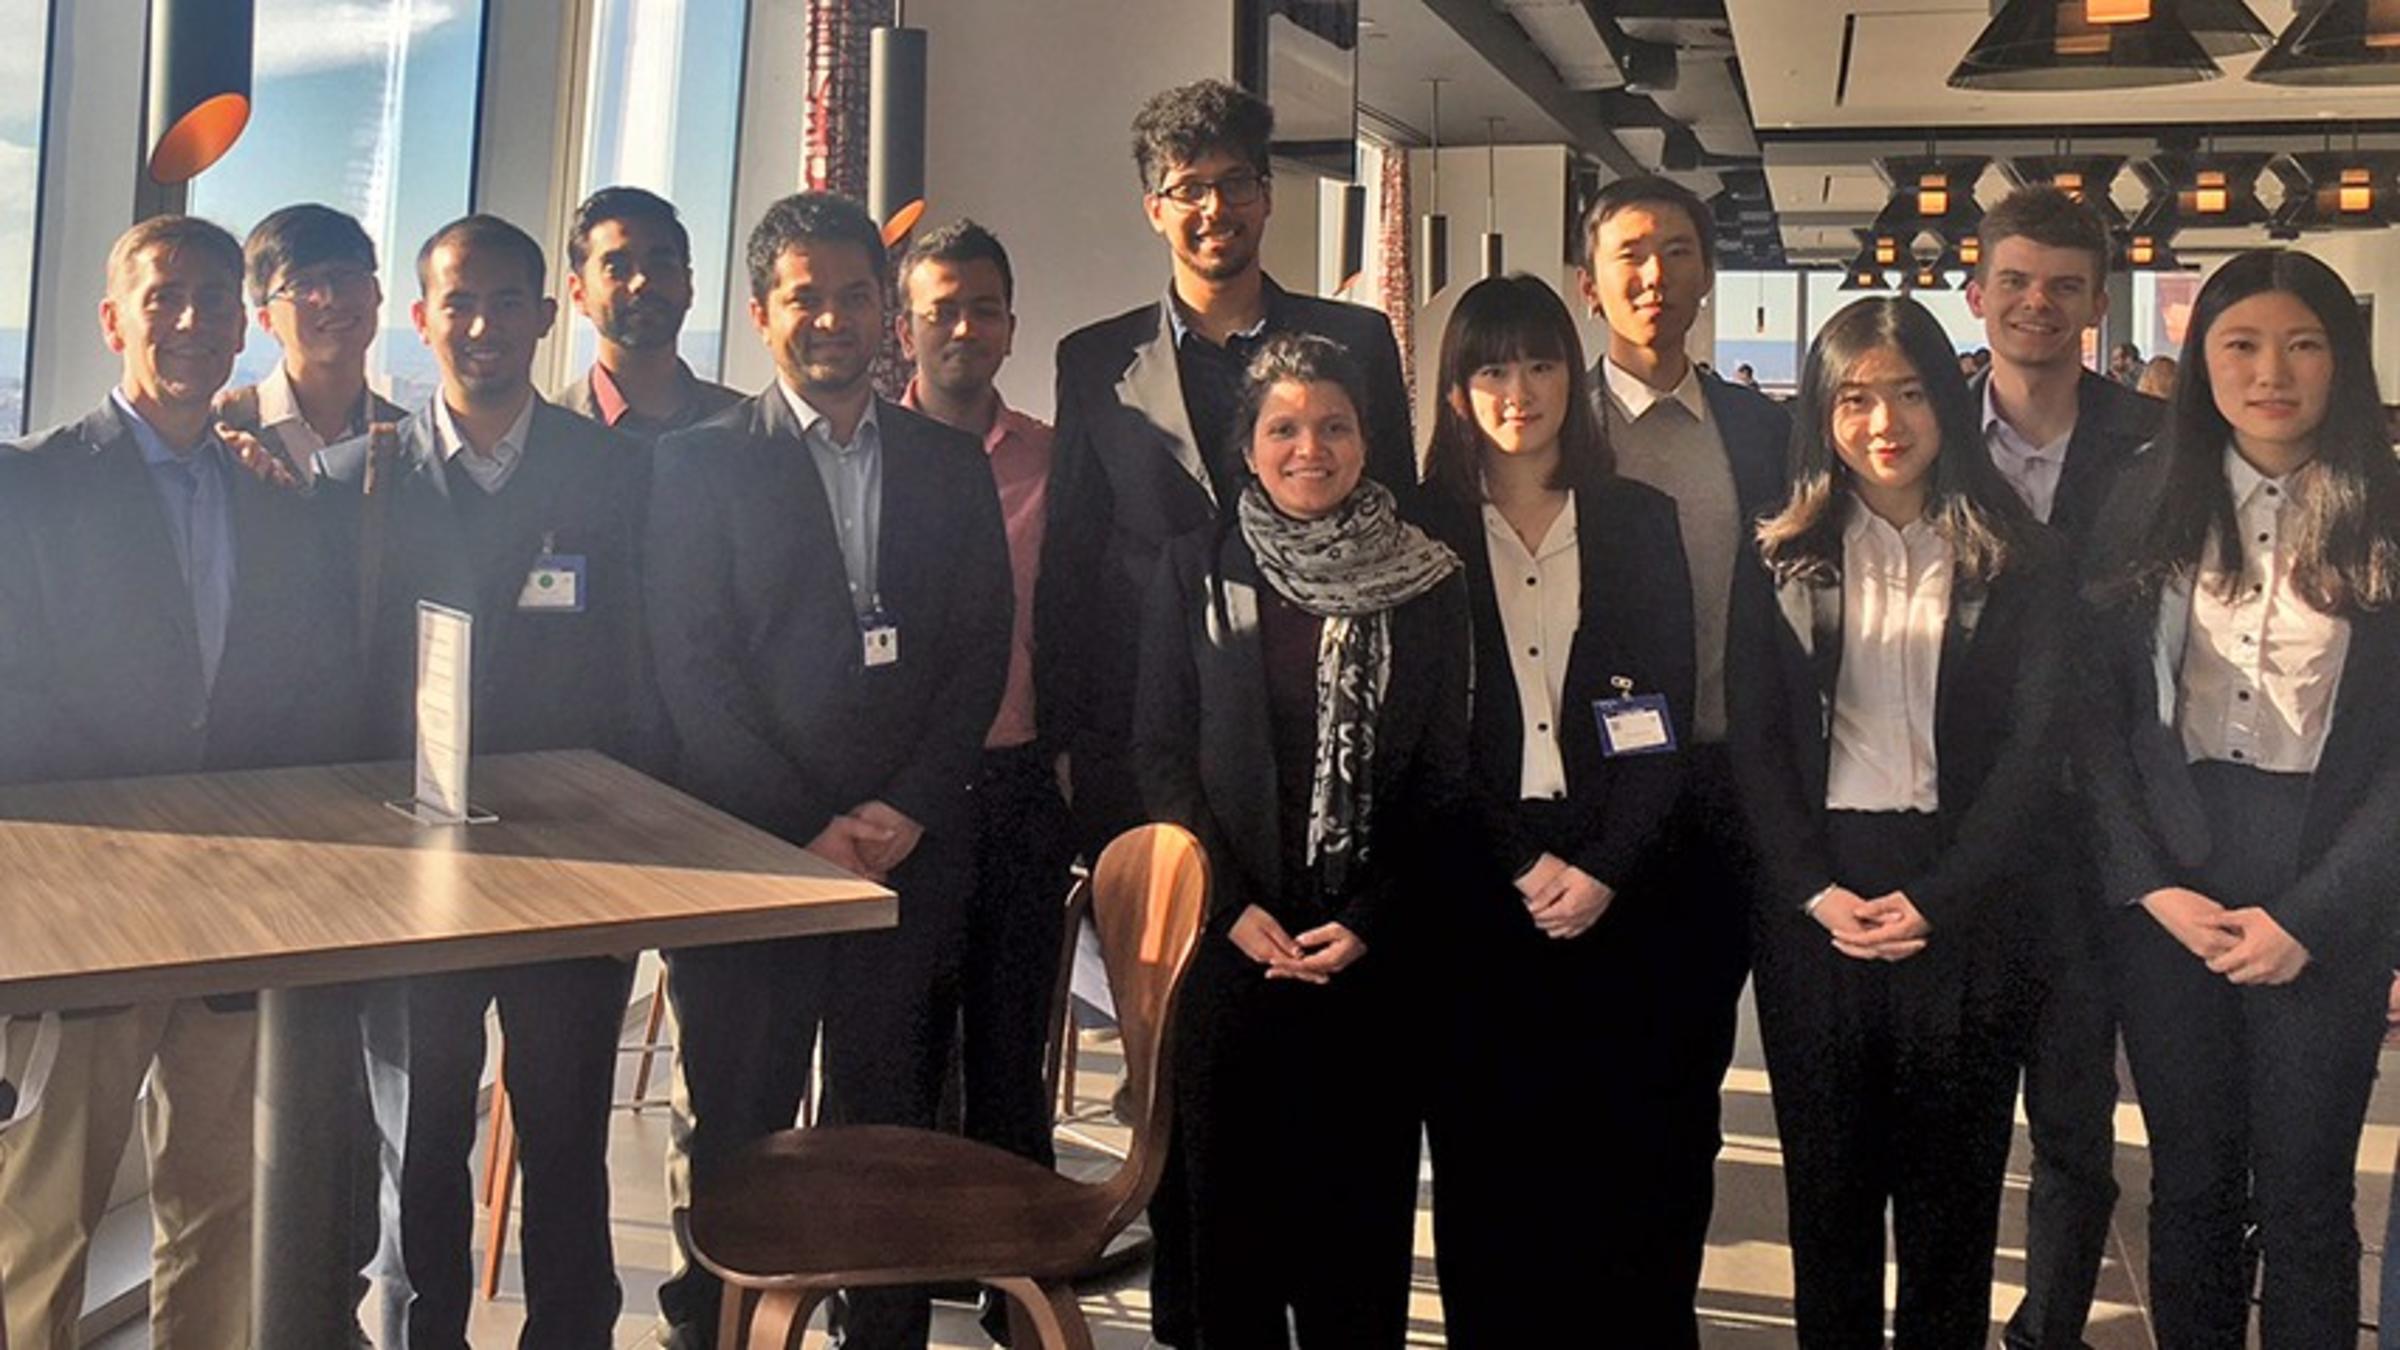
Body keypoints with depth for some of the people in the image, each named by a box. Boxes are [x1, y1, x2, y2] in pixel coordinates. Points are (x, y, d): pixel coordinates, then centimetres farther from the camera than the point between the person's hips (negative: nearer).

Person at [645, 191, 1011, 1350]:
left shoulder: (950, 464, 12)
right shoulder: (701, 463, 4)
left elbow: (982, 650, 6)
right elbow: (692, 667, -4)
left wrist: (906, 808, -6)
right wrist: (806, 830, -10)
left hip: (912, 849, 2)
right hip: (749, 849, -2)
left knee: (894, 1125, 5)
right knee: (739, 1127, 5)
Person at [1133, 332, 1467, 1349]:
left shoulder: (1427, 583, 3)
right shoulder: (1196, 568, 3)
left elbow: (1445, 774, 4)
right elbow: (1160, 751, 2)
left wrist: (1371, 919, -7)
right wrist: (1234, 906, -8)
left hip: (1370, 949, 0)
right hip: (1228, 940, 0)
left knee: (1360, 1193, 5)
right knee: (1231, 1187, 7)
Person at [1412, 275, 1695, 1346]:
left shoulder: (1639, 522, 9)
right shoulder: (1421, 529, 4)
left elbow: (1667, 718, 4)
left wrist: (1605, 869, -7)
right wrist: (1519, 864, -8)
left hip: (1610, 883, 1)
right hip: (1467, 884, -1)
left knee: (1610, 1147, 1)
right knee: (1482, 1151, 4)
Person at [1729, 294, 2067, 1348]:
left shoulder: (2019, 562, 3)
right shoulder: (1781, 561, 6)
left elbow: (2035, 746, -3)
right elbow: (1755, 743, 3)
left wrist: (1936, 898, -12)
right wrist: (1817, 892, -9)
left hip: (1963, 899, -1)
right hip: (1815, 896, 1)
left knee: (1953, 1180, 6)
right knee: (1827, 1173, 8)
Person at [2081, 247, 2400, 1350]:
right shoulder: (2145, 502, 3)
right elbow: (2097, 710, 2)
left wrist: (2307, 915, -11)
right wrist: (2152, 885, -7)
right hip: (2165, 894, 1)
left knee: (2305, 1198, 8)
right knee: (2190, 1185, 12)